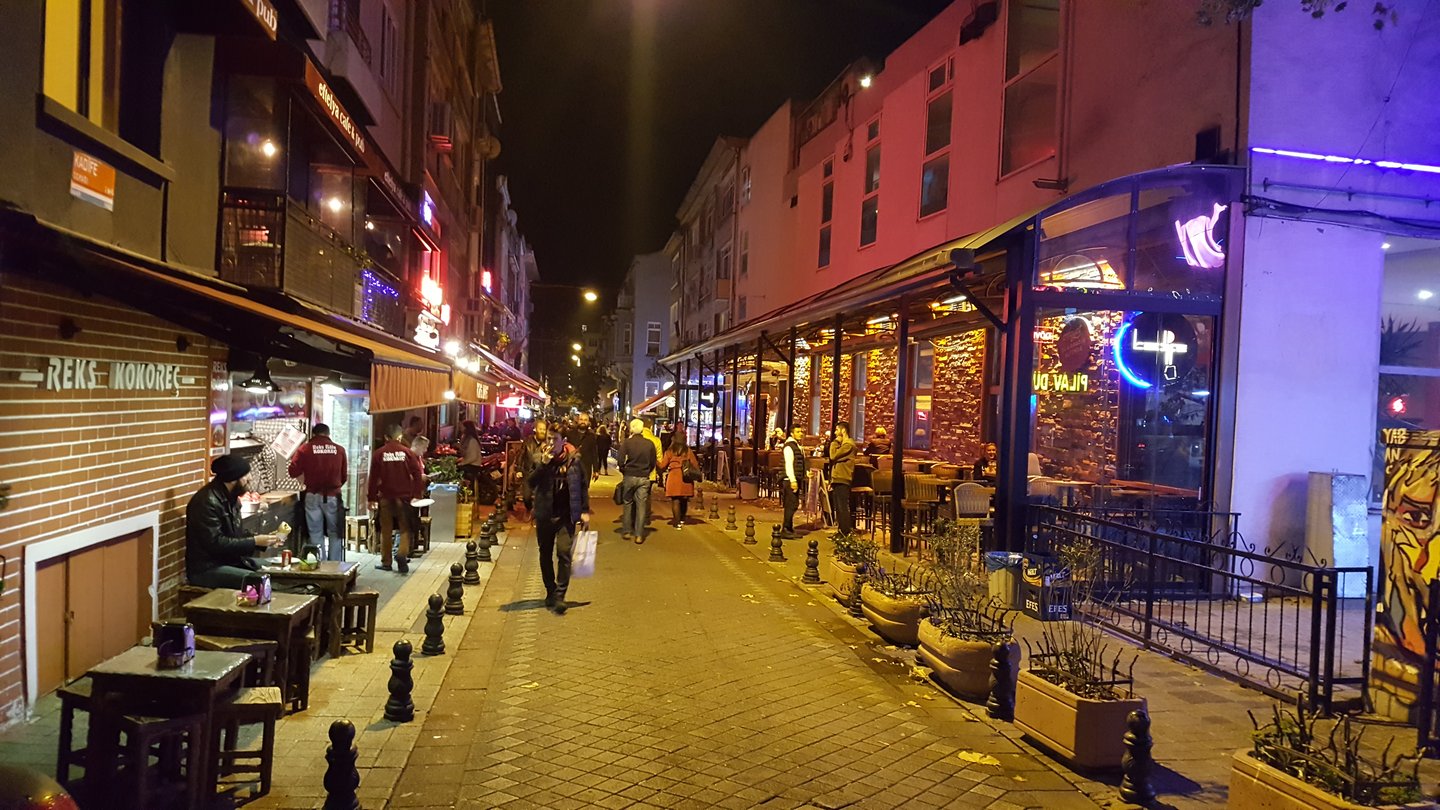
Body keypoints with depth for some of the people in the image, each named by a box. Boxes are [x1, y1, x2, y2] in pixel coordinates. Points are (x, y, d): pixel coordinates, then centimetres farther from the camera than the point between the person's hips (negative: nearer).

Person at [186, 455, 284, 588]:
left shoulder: (231, 497, 8)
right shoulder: (208, 502, -20)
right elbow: (215, 543, -25)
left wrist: (264, 540, 0)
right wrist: (255, 541, -20)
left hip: (230, 560, 9)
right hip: (206, 569, -9)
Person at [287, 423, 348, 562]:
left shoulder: (305, 449, -3)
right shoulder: (339, 450, 1)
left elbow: (293, 472, -4)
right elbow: (344, 477, 6)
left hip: (313, 496, 0)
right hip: (333, 496, 0)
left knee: (316, 533, 8)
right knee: (335, 533, 10)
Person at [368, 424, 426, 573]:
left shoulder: (378, 454, -1)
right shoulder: (408, 452, -2)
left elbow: (373, 477, -1)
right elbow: (417, 473, -5)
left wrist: (372, 498, 5)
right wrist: (417, 494, -1)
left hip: (385, 497, 1)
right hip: (404, 496, -1)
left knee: (385, 530, 9)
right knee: (405, 528, 7)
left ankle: (386, 562, 12)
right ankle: (402, 554, -14)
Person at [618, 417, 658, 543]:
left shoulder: (626, 442, -7)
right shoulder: (650, 443, -2)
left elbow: (621, 462, -10)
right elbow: (653, 462, 2)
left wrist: (624, 472, 8)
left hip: (629, 476, -1)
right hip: (644, 478, 1)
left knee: (627, 504, 14)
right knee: (641, 505, 3)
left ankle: (627, 531, 18)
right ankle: (639, 535, 2)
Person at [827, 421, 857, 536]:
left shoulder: (848, 444, -12)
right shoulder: (843, 444, 22)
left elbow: (833, 456, -20)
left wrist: (834, 443, -6)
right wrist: (832, 481, 17)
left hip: (842, 480, -10)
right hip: (838, 480, 10)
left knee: (842, 508, -10)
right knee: (838, 508, 13)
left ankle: (847, 533, -9)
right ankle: (842, 531, 19)